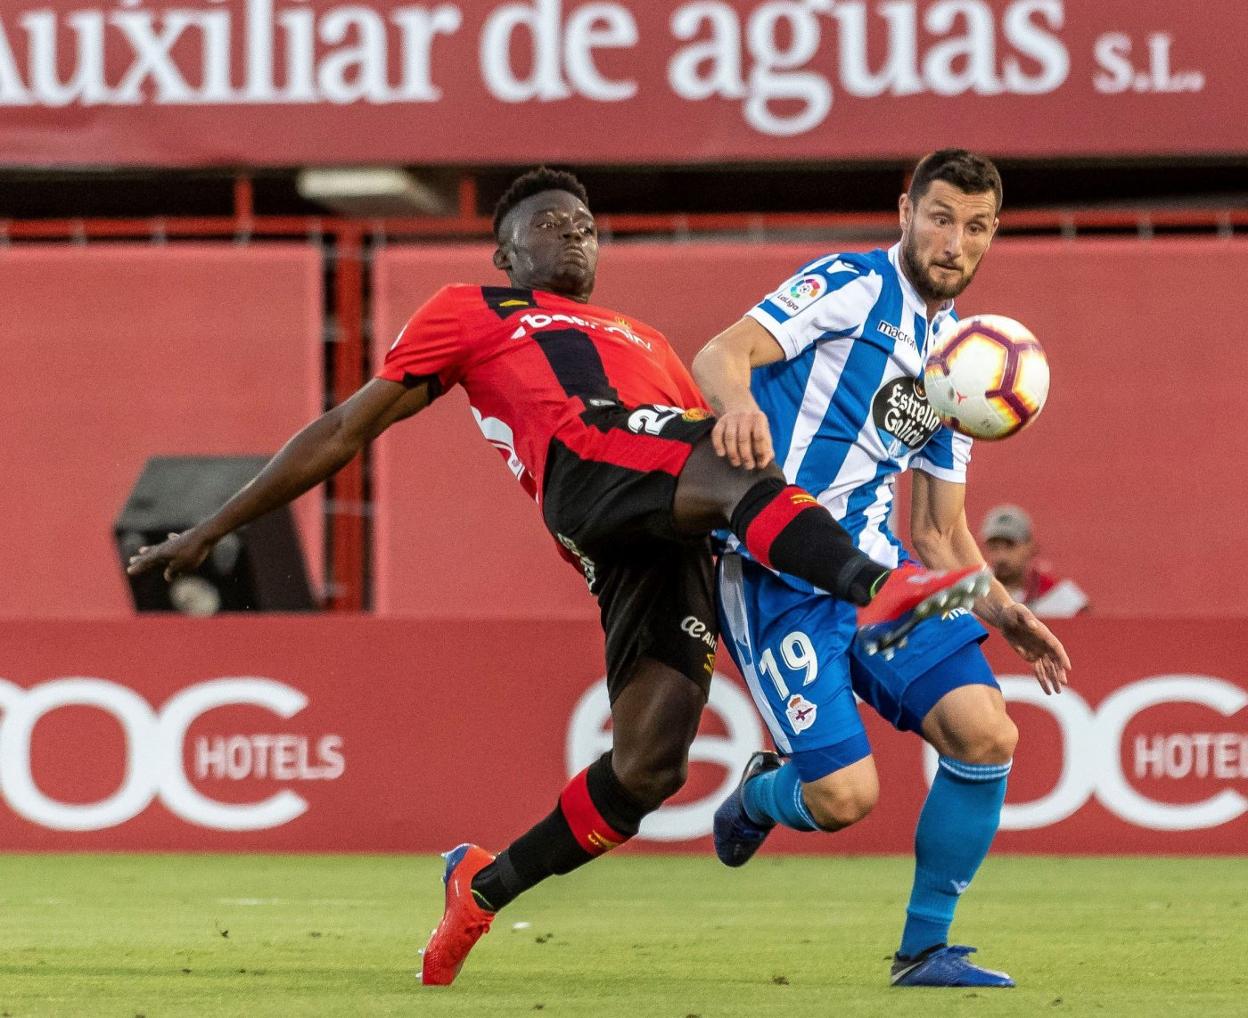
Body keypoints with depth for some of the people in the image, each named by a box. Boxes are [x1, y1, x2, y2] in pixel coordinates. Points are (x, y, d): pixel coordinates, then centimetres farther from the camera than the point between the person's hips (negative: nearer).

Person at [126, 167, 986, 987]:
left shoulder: (646, 344, 41)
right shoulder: (470, 314, 30)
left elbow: (731, 445, 37)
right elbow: (345, 431, 29)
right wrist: (213, 530, 27)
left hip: (680, 533, 5)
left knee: (649, 765, -12)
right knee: (735, 476, -37)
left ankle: (486, 885, 9)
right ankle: (883, 591, -64)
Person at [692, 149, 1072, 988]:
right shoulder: (850, 287, -4)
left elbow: (941, 530, 22)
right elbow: (718, 356, -19)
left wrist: (1000, 613, 6)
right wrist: (738, 401, -42)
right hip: (776, 571, -7)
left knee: (986, 733, -13)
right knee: (845, 795, -17)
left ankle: (925, 949, 3)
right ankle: (759, 797, 22)